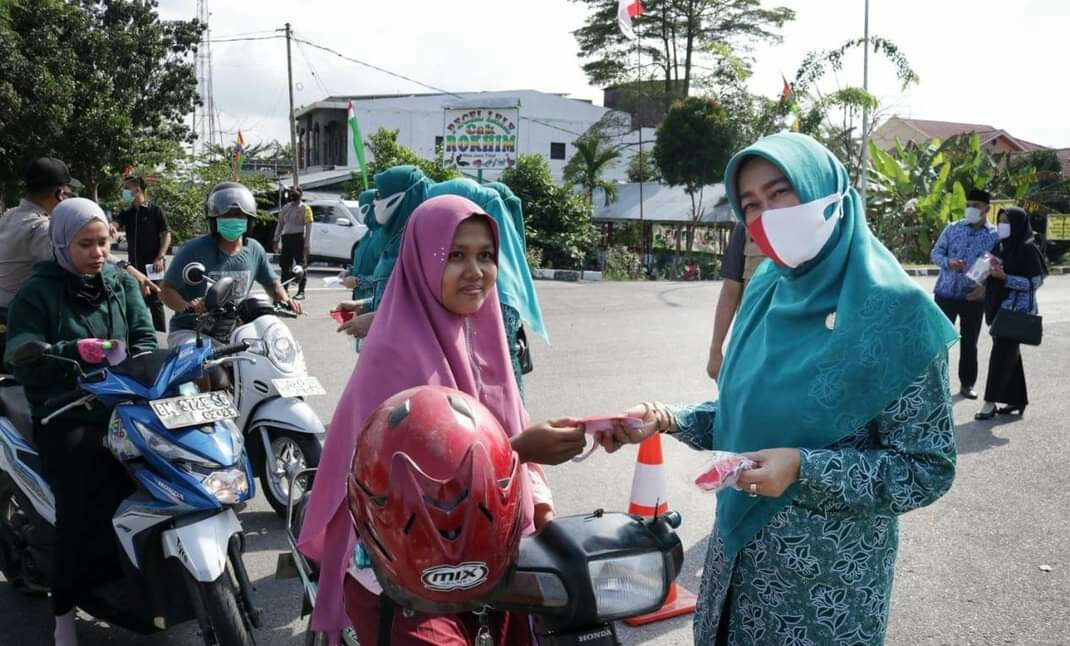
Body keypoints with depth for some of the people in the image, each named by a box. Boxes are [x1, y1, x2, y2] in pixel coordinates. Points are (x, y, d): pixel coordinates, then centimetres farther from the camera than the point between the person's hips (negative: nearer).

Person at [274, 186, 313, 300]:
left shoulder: (305, 208, 0)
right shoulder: (286, 207, 16)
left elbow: (308, 227, -5)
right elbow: (280, 224, 20)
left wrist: (307, 245, -11)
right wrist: (276, 240, 14)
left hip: (299, 238, -5)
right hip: (286, 238, 5)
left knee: (300, 265, -3)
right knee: (284, 265, 4)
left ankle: (301, 291, 3)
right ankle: (284, 289, 11)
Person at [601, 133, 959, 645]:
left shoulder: (891, 310, -17)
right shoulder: (766, 294, 0)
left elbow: (926, 470, -16)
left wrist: (805, 469, -26)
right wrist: (667, 420, -6)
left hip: (830, 575, -5)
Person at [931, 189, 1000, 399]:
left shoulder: (995, 236, -1)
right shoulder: (952, 228, 2)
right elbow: (936, 253, 3)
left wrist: (985, 286, -17)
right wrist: (948, 262, -19)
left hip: (975, 297, 0)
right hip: (946, 293, 0)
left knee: (969, 342, 9)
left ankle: (967, 384, 20)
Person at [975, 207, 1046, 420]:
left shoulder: (1027, 249, -11)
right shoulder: (1000, 247, 10)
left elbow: (1035, 282, -14)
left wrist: (1004, 277, -22)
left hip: (1016, 309, -7)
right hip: (998, 307, 7)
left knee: (1001, 354, -7)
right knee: (1009, 354, 11)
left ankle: (991, 402, -2)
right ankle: (1017, 399, 19)